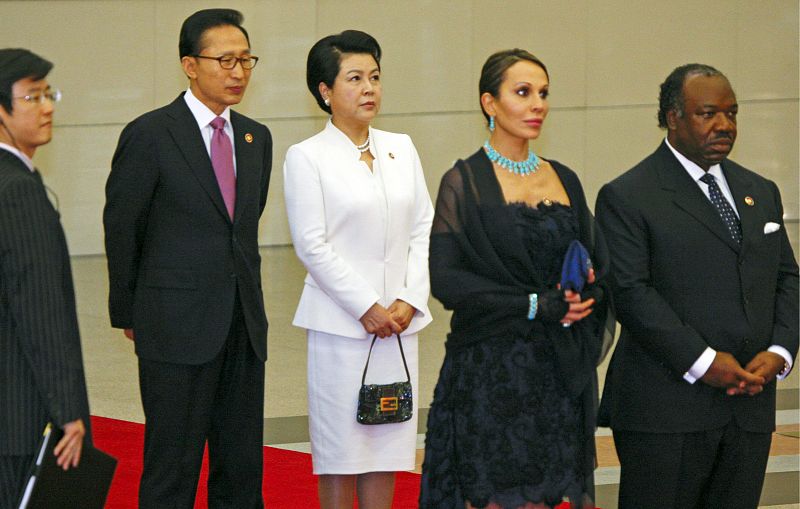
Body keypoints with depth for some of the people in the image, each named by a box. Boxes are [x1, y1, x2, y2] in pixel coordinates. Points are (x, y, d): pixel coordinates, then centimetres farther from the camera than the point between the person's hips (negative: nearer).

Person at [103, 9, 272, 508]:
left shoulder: (256, 138, 11)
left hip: (243, 327, 6)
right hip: (177, 329, -6)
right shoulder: (149, 135, -7)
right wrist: (128, 314, 6)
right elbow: (121, 229, -1)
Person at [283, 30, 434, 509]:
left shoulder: (401, 149, 11)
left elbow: (424, 230, 9)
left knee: (388, 444, 6)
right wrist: (366, 308, -12)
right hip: (340, 322, -5)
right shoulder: (307, 158, -5)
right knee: (341, 450, 0)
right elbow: (312, 246, -9)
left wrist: (410, 300, -4)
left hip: (397, 321, 5)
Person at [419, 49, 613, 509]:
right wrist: (535, 305, -15)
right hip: (490, 368, -5)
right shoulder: (464, 183, -4)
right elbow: (446, 279, -13)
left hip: (558, 369, 5)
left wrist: (585, 295, -8)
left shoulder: (564, 181, 12)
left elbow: (599, 268, 15)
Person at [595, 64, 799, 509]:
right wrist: (702, 362, -17)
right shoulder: (628, 197, -3)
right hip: (666, 410, -6)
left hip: (750, 405, 6)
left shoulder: (761, 193, 18)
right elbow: (630, 292, -12)